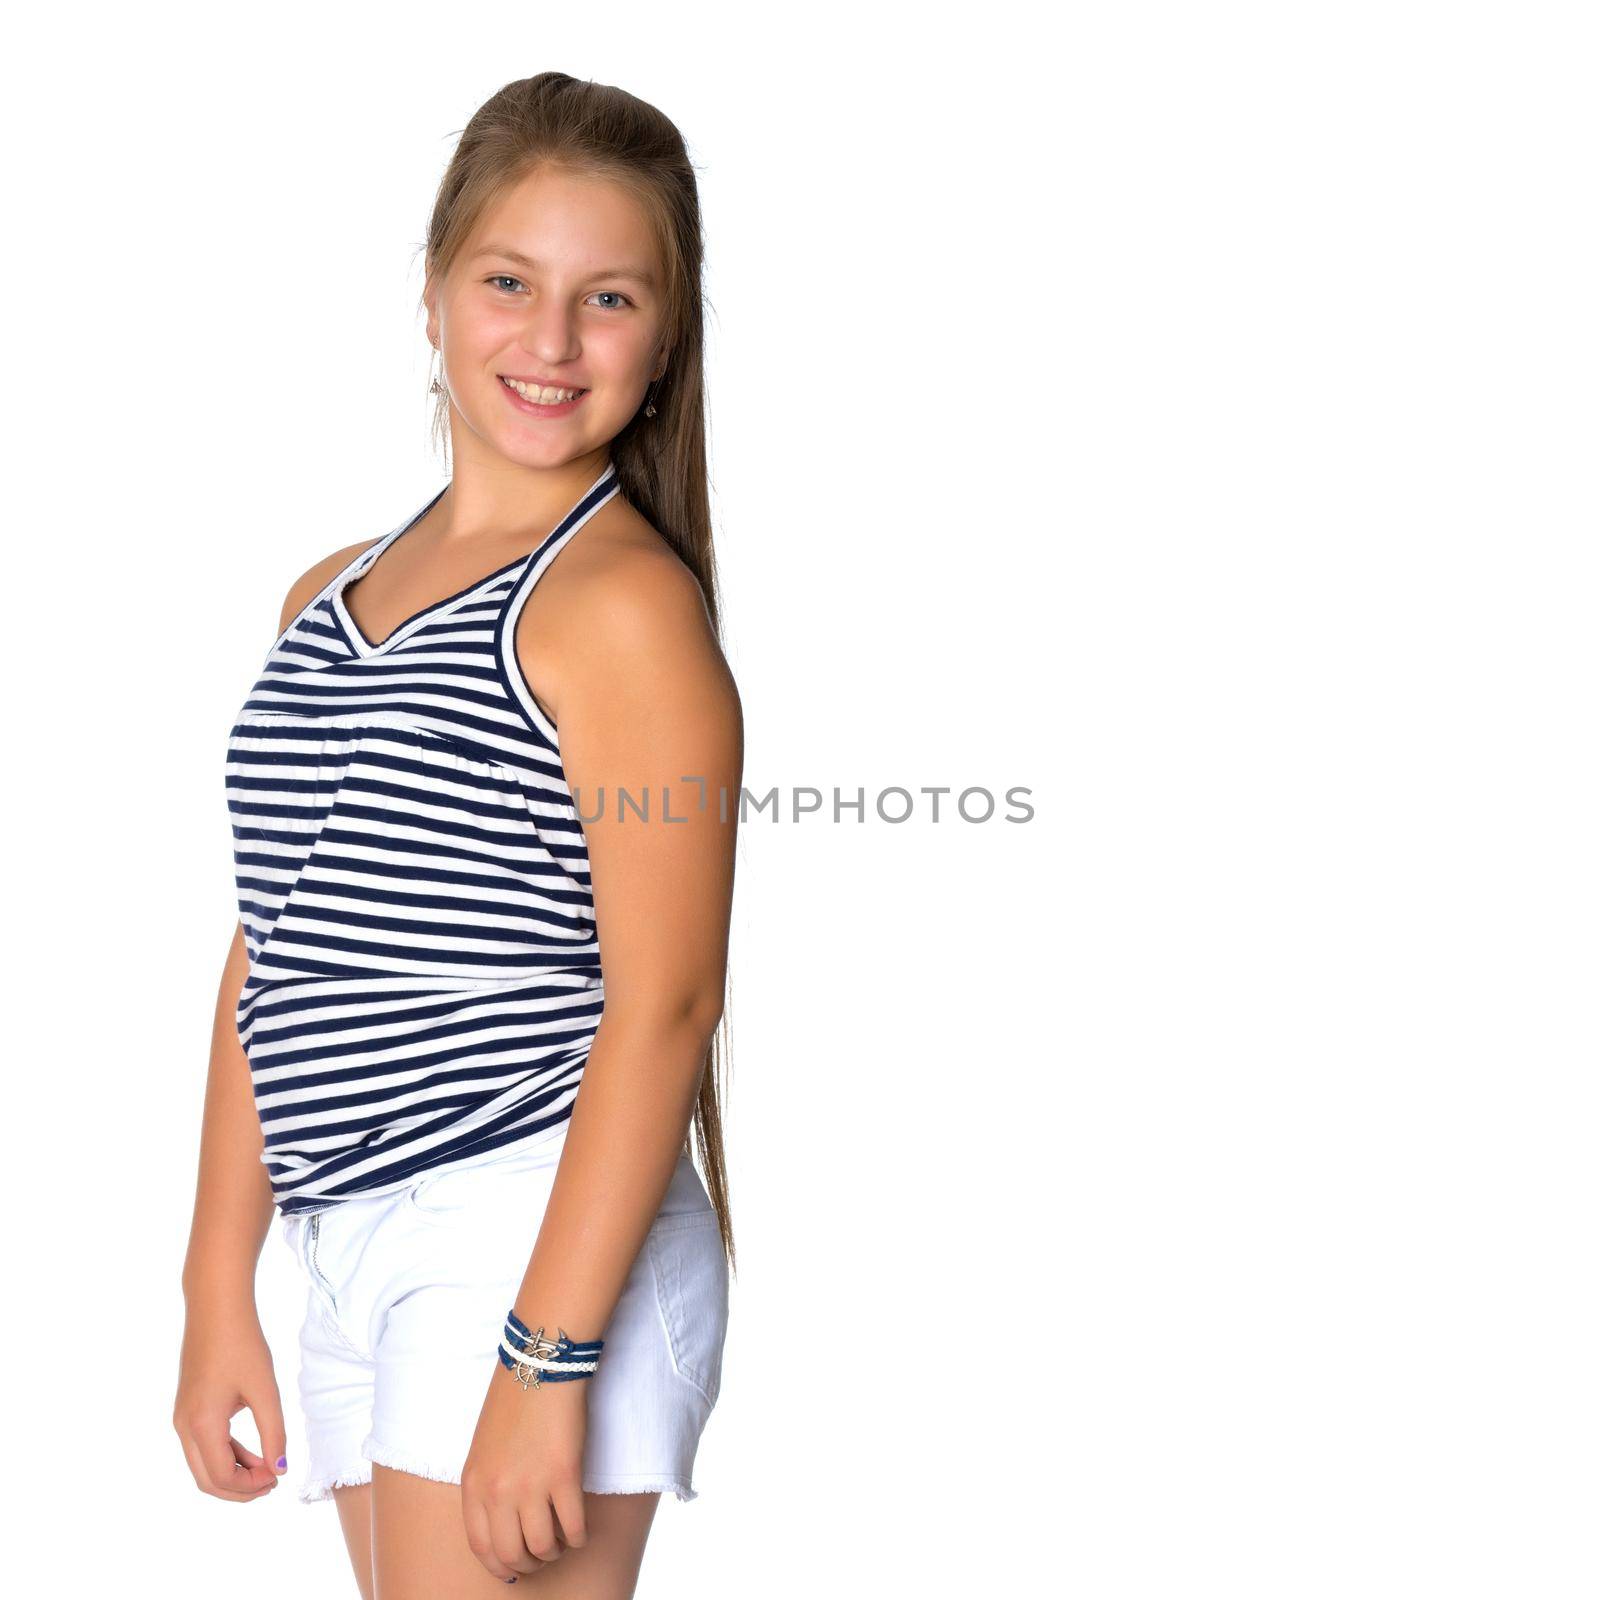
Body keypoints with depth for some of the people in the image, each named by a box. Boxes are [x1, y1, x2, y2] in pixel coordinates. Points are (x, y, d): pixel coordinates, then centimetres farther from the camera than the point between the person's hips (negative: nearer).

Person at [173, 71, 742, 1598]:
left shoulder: (623, 604, -9)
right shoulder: (325, 601, 14)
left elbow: (661, 1004, -15)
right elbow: (265, 971, 15)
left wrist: (546, 1358, -18)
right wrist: (219, 1293, 13)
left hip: (541, 1241, -7)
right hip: (355, 1254, 7)